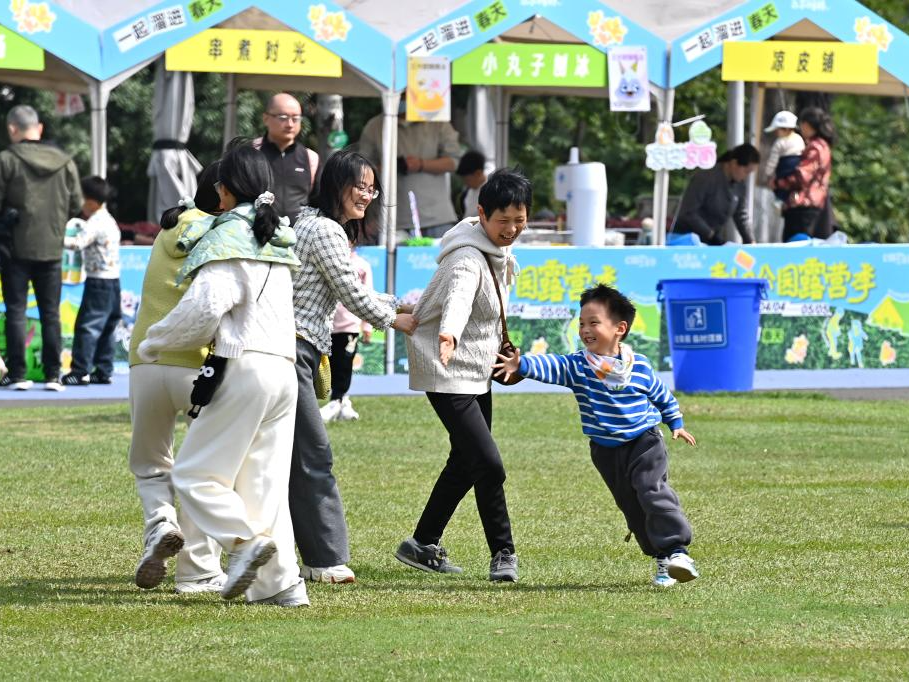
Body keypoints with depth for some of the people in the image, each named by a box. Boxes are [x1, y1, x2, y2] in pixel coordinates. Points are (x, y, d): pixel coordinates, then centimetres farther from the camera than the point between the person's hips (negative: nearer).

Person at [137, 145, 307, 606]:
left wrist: (153, 343, -2)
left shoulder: (228, 239, -8)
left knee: (195, 474, -2)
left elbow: (204, 308, -16)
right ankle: (280, 582, 1)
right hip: (284, 366, 8)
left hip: (245, 365, -8)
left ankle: (247, 538, -20)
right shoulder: (278, 236, 17)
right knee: (263, 482, 8)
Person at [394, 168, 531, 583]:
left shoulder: (498, 252, 4)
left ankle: (423, 545, 29)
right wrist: (449, 334, -66)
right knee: (489, 464, -15)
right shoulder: (468, 260, -27)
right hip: (449, 374, -10)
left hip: (478, 371, 10)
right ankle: (503, 553, -1)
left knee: (466, 462, 18)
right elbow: (458, 298, -49)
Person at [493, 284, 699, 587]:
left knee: (653, 491, -21)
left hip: (643, 442, -3)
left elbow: (661, 394, 10)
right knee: (631, 506, 5)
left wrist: (676, 423, 18)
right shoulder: (577, 366, -7)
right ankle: (662, 561, 14)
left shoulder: (640, 366, -7)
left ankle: (676, 550, -20)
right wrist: (522, 365, -43)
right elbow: (550, 367, -25)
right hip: (606, 450, 3)